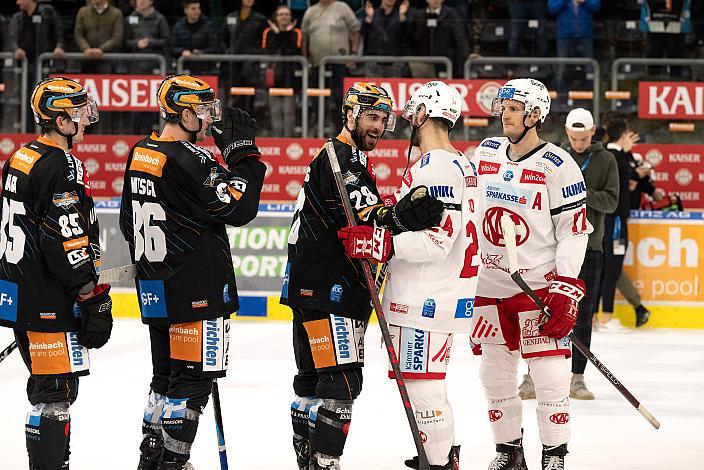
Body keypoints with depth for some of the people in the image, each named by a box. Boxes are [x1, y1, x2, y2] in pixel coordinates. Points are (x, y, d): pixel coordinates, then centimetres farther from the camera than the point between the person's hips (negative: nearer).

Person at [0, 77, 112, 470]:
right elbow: (71, 244, -22)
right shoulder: (62, 166, -17)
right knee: (57, 390, -6)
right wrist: (97, 300, -17)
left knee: (46, 386, 19)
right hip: (50, 301, -10)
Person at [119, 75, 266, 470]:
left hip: (155, 288, 9)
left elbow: (130, 222, 18)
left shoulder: (140, 154, 9)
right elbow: (238, 209, -20)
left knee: (167, 375, 18)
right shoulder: (189, 160, -19)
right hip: (197, 288, -9)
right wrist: (243, 153, -12)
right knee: (194, 379, -3)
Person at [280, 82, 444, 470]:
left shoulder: (355, 161, 22)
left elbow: (364, 226, 28)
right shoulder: (340, 157, -12)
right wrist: (398, 217, -42)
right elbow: (357, 214, -27)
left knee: (313, 378, 15)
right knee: (341, 380, -15)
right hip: (326, 291, -11)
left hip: (312, 288, 11)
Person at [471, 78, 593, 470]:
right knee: (495, 372, 8)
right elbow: (466, 209, 18)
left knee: (549, 374, -6)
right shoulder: (486, 153, 7)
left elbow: (574, 230, -10)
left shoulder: (557, 166, -10)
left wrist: (565, 290, -16)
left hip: (540, 283, -5)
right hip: (490, 286, 5)